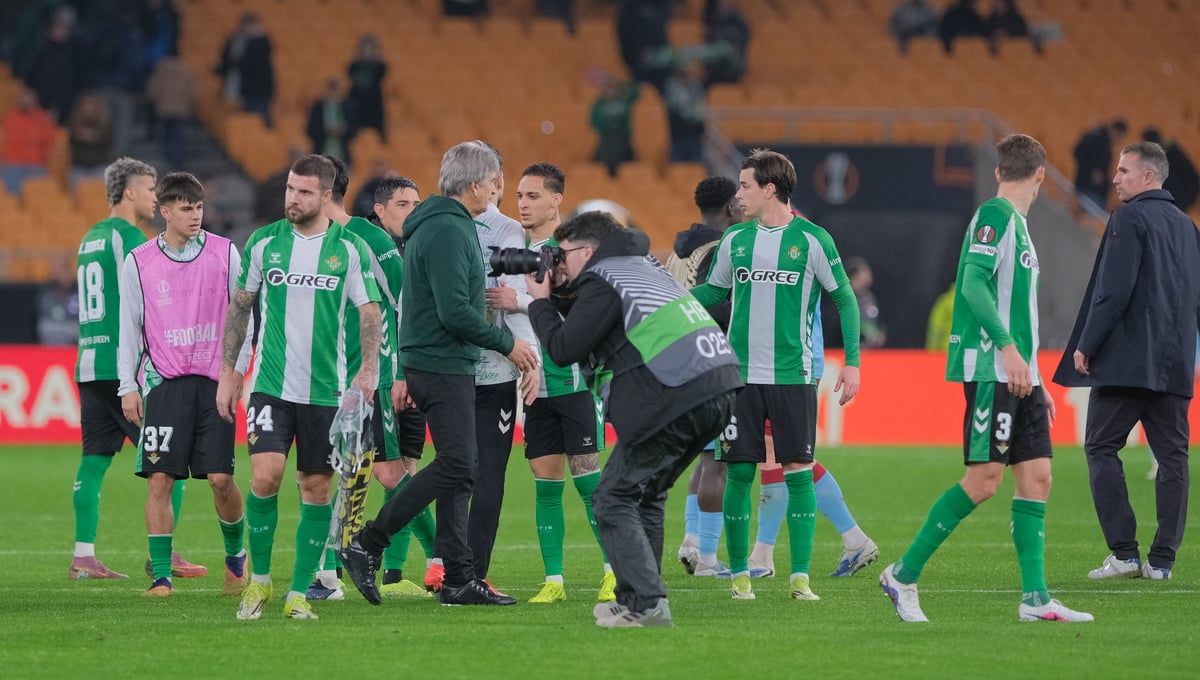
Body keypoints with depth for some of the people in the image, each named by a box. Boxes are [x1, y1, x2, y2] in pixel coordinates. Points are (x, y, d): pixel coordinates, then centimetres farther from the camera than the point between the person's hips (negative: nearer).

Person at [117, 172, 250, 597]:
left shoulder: (224, 253, 4)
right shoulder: (138, 263, 4)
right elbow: (129, 327, 7)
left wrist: (237, 371, 1)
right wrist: (128, 387, 3)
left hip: (214, 382, 0)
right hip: (163, 382, 0)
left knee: (221, 478, -5)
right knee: (159, 479, -6)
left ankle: (236, 554, 20)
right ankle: (161, 575, -1)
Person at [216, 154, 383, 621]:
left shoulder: (350, 249, -1)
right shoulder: (263, 243, 4)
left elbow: (369, 312, 0)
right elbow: (239, 307, 12)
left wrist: (368, 369, -14)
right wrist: (228, 371, 9)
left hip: (326, 390, 0)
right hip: (270, 385, 0)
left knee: (316, 489, 2)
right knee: (264, 476, -15)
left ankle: (299, 593, 12)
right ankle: (259, 578, 3)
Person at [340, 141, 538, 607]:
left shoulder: (433, 227, 18)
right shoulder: (449, 231, -15)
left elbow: (416, 306, 22)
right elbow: (454, 311, -22)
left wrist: (406, 373, 24)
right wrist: (506, 344, -11)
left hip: (428, 364, 11)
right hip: (445, 366, -11)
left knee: (457, 471, 9)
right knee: (455, 467, -12)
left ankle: (459, 578, 8)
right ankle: (367, 545, -11)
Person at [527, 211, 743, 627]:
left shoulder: (602, 280, -1)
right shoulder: (641, 266, 27)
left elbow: (563, 350, -2)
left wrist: (540, 301, 11)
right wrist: (560, 297, 24)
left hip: (675, 397, -9)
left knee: (614, 499, -1)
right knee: (645, 496, 21)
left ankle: (647, 604, -11)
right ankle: (635, 599, 21)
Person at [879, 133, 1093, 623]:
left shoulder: (1016, 224, 20)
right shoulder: (994, 216, -8)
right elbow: (973, 283, -21)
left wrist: (1035, 380, 25)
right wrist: (1007, 347, -29)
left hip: (1018, 375, 9)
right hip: (990, 370, -9)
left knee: (1037, 476, 3)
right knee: (984, 479, -12)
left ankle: (1035, 598, 1)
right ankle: (903, 575, -4)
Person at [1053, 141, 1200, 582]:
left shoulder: (1129, 220, -9)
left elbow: (1114, 291, -16)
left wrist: (1085, 345, -10)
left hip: (1126, 360, -7)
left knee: (1101, 448, 1)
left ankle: (1124, 552, -7)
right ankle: (1162, 559, 3)